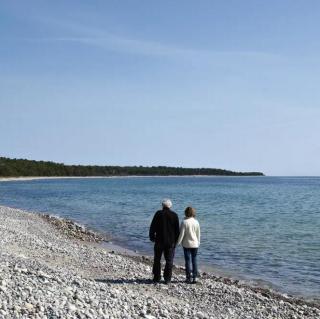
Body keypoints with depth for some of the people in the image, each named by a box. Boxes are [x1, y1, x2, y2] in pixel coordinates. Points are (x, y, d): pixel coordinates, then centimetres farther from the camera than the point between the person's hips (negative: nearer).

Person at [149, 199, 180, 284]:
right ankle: (167, 279, 8)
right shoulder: (174, 215, 0)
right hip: (171, 242, 1)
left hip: (159, 241, -1)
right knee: (169, 261, 8)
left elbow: (152, 227, -3)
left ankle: (156, 278, 13)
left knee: (157, 260, 11)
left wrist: (152, 237, 9)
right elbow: (177, 230, 3)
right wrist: (176, 241, 10)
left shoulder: (158, 214, -5)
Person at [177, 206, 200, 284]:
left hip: (187, 244, -3)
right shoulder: (196, 222, -1)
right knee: (194, 260, 10)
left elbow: (181, 234, -12)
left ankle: (188, 278, 8)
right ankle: (194, 277, 10)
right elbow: (198, 234, 6)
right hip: (195, 244, 3)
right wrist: (198, 242, 19)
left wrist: (178, 243, -2)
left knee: (188, 261, 4)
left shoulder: (184, 222, -13)